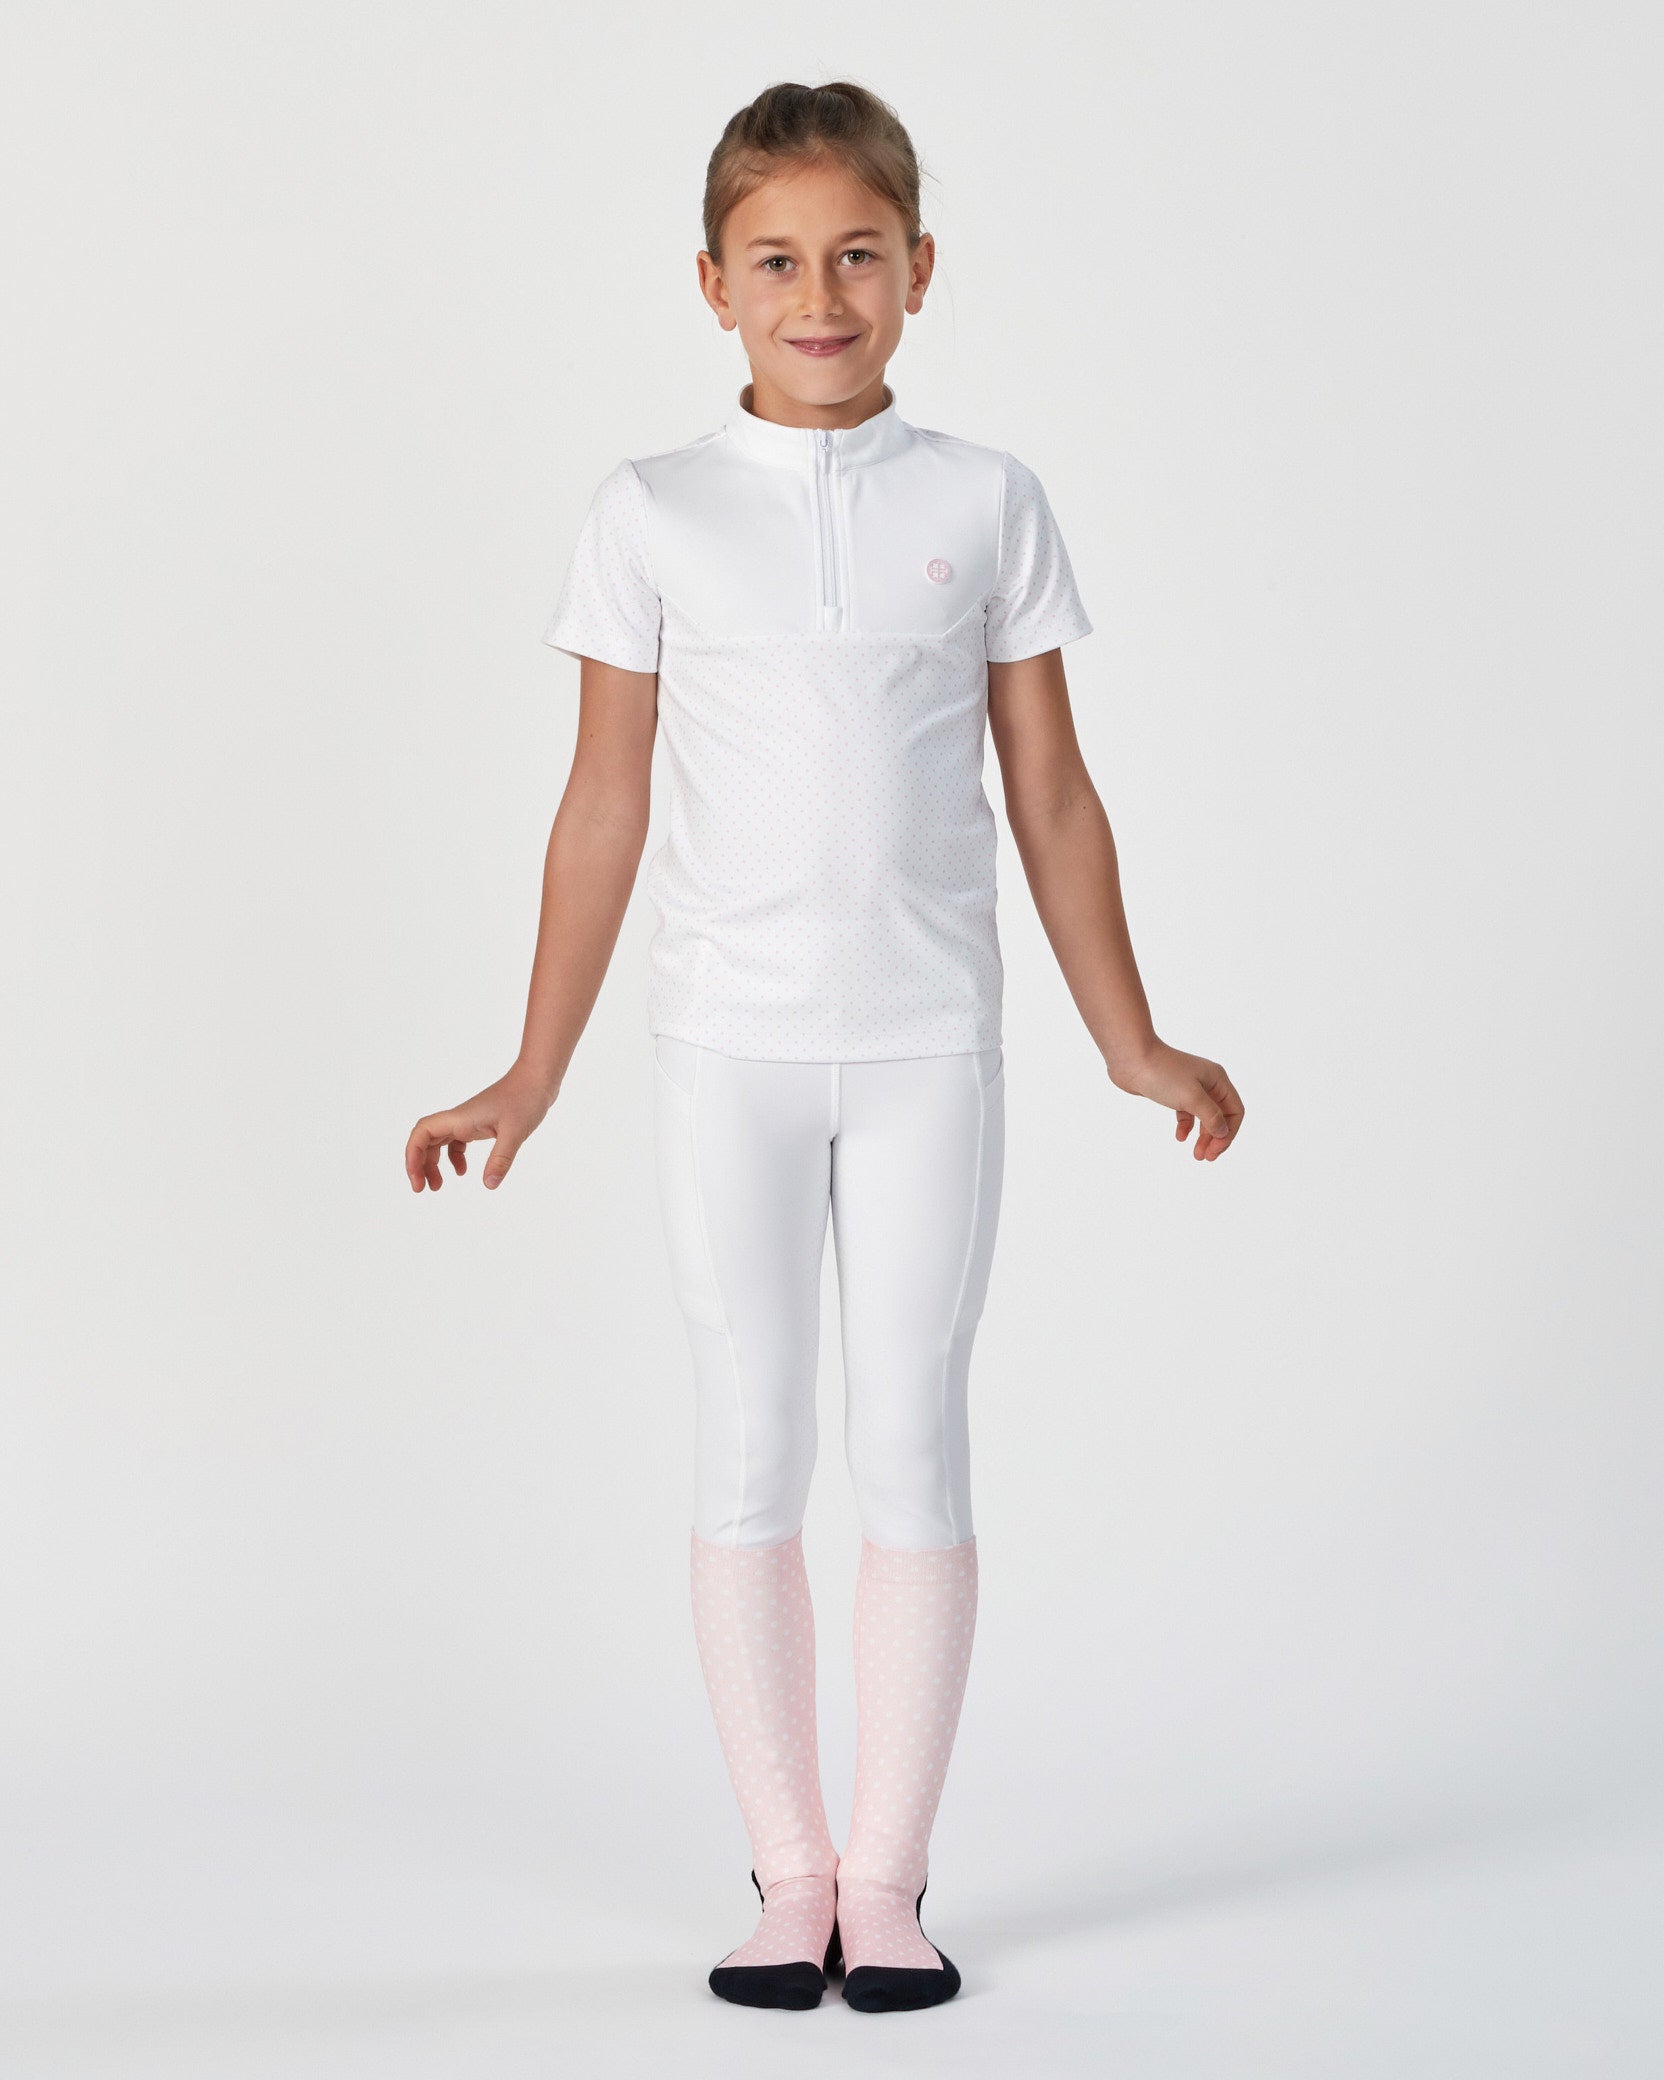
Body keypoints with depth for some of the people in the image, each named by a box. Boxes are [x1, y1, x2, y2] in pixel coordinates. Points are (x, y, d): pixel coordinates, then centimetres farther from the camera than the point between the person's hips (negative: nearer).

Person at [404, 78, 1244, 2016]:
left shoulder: (985, 504, 3)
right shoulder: (652, 515, 1)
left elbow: (1051, 793, 7)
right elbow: (605, 805, 4)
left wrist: (1130, 1042, 7)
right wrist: (532, 1077, 3)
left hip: (928, 1046, 0)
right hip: (728, 1048, 0)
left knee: (913, 1447, 3)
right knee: (748, 1454, 5)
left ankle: (889, 1879, 14)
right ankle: (790, 1876, 16)